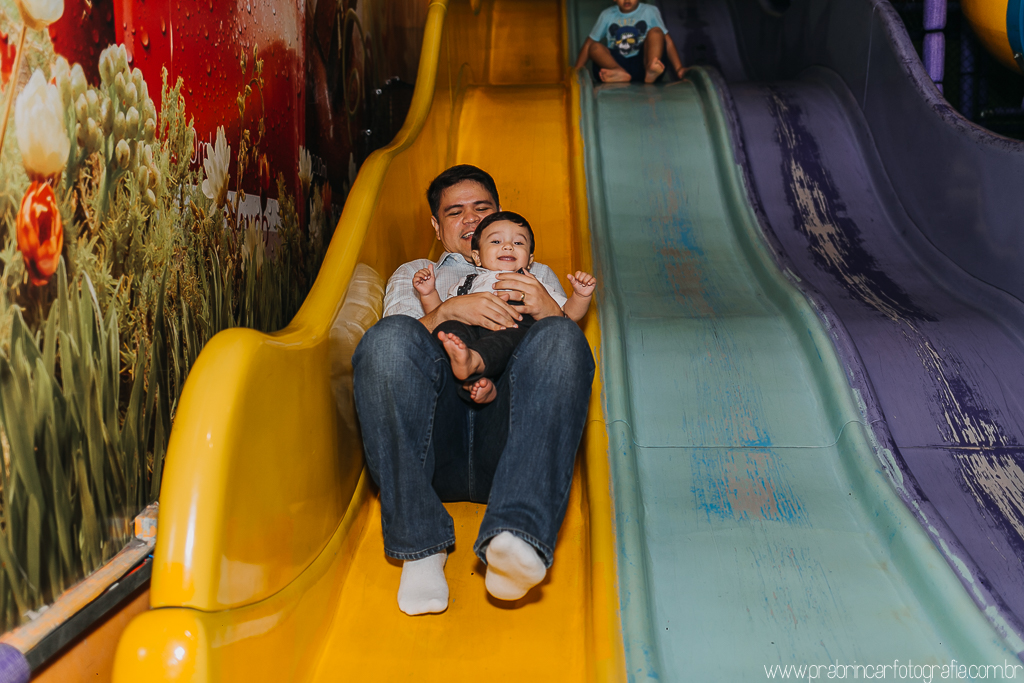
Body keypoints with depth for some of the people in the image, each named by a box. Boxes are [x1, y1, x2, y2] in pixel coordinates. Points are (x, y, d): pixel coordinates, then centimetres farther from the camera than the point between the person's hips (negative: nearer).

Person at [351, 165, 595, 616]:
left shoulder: (537, 276, 36)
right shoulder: (412, 275, 35)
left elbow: (568, 348, 17)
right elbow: (397, 343, 12)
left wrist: (547, 309, -7)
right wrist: (448, 311, -9)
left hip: (507, 427, 0)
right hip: (430, 442, 0)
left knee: (561, 338, -29)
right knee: (388, 337, -30)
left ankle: (518, 536, -47)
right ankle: (421, 550, -30)